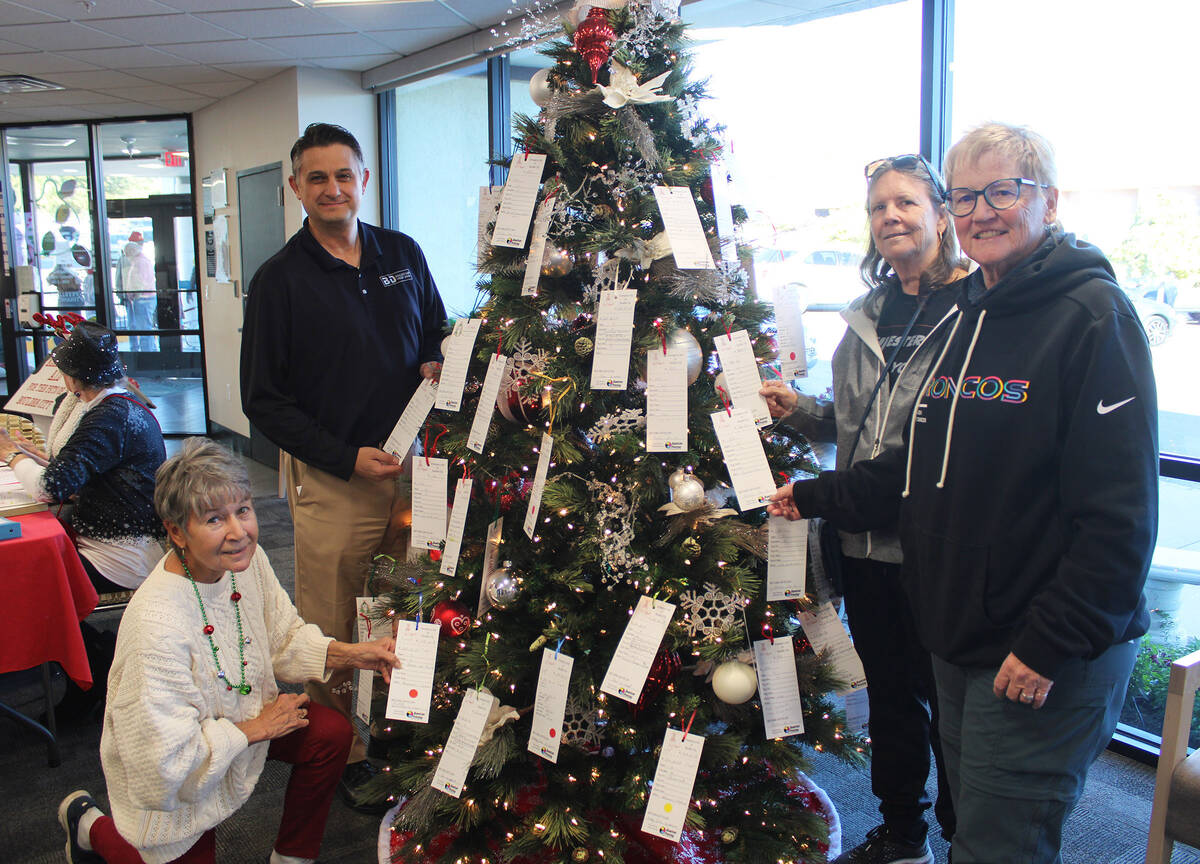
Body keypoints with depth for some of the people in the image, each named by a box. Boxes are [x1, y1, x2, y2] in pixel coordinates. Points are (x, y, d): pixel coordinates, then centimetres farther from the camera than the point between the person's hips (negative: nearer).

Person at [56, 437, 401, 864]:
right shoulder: (156, 622, -39)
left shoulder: (246, 559, -17)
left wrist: (350, 654, -17)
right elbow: (163, 757, -31)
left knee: (332, 734, -8)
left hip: (246, 720, 6)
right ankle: (93, 827, 34)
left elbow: (283, 638, -1)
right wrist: (255, 729, -20)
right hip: (177, 780, -6)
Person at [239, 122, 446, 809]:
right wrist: (347, 457, -12)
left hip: (412, 465, 3)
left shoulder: (403, 254, 8)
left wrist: (437, 362, -4)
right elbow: (263, 400, -3)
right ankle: (344, 756, 24)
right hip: (332, 481, -3)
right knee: (330, 632, 5)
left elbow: (438, 329, 21)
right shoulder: (280, 280, -3)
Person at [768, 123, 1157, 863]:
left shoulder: (1092, 316, -14)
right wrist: (818, 496, 13)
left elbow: (1119, 512, -18)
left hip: (1051, 661, -7)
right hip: (961, 640, 8)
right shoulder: (962, 321, 11)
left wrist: (1051, 643, -19)